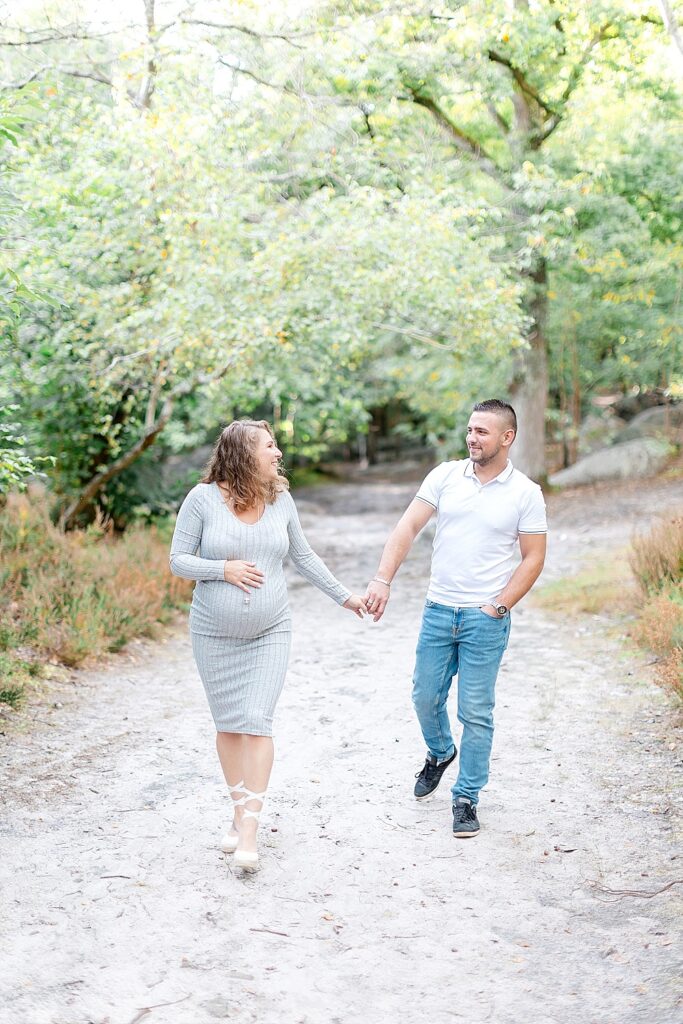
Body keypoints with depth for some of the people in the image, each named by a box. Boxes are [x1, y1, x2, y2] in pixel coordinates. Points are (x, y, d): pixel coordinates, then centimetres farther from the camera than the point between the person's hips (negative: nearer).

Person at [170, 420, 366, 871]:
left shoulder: (281, 499, 1)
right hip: (215, 633, -1)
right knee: (229, 724, 8)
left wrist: (343, 595, 16)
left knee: (258, 723, -7)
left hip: (270, 632, 1)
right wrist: (224, 568, -20)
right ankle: (240, 811, 25)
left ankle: (250, 829, -5)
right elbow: (178, 560, -5)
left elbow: (304, 556, 13)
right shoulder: (203, 499, -9)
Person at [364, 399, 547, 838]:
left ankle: (467, 799, 16)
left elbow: (533, 558, -1)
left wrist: (499, 606, -11)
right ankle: (440, 753, 44)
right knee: (426, 698, 14)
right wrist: (383, 580, -16)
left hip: (486, 619, -3)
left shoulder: (526, 492, -3)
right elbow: (408, 527, -4)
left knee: (476, 713, 2)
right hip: (438, 610, 3)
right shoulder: (445, 476, 1)